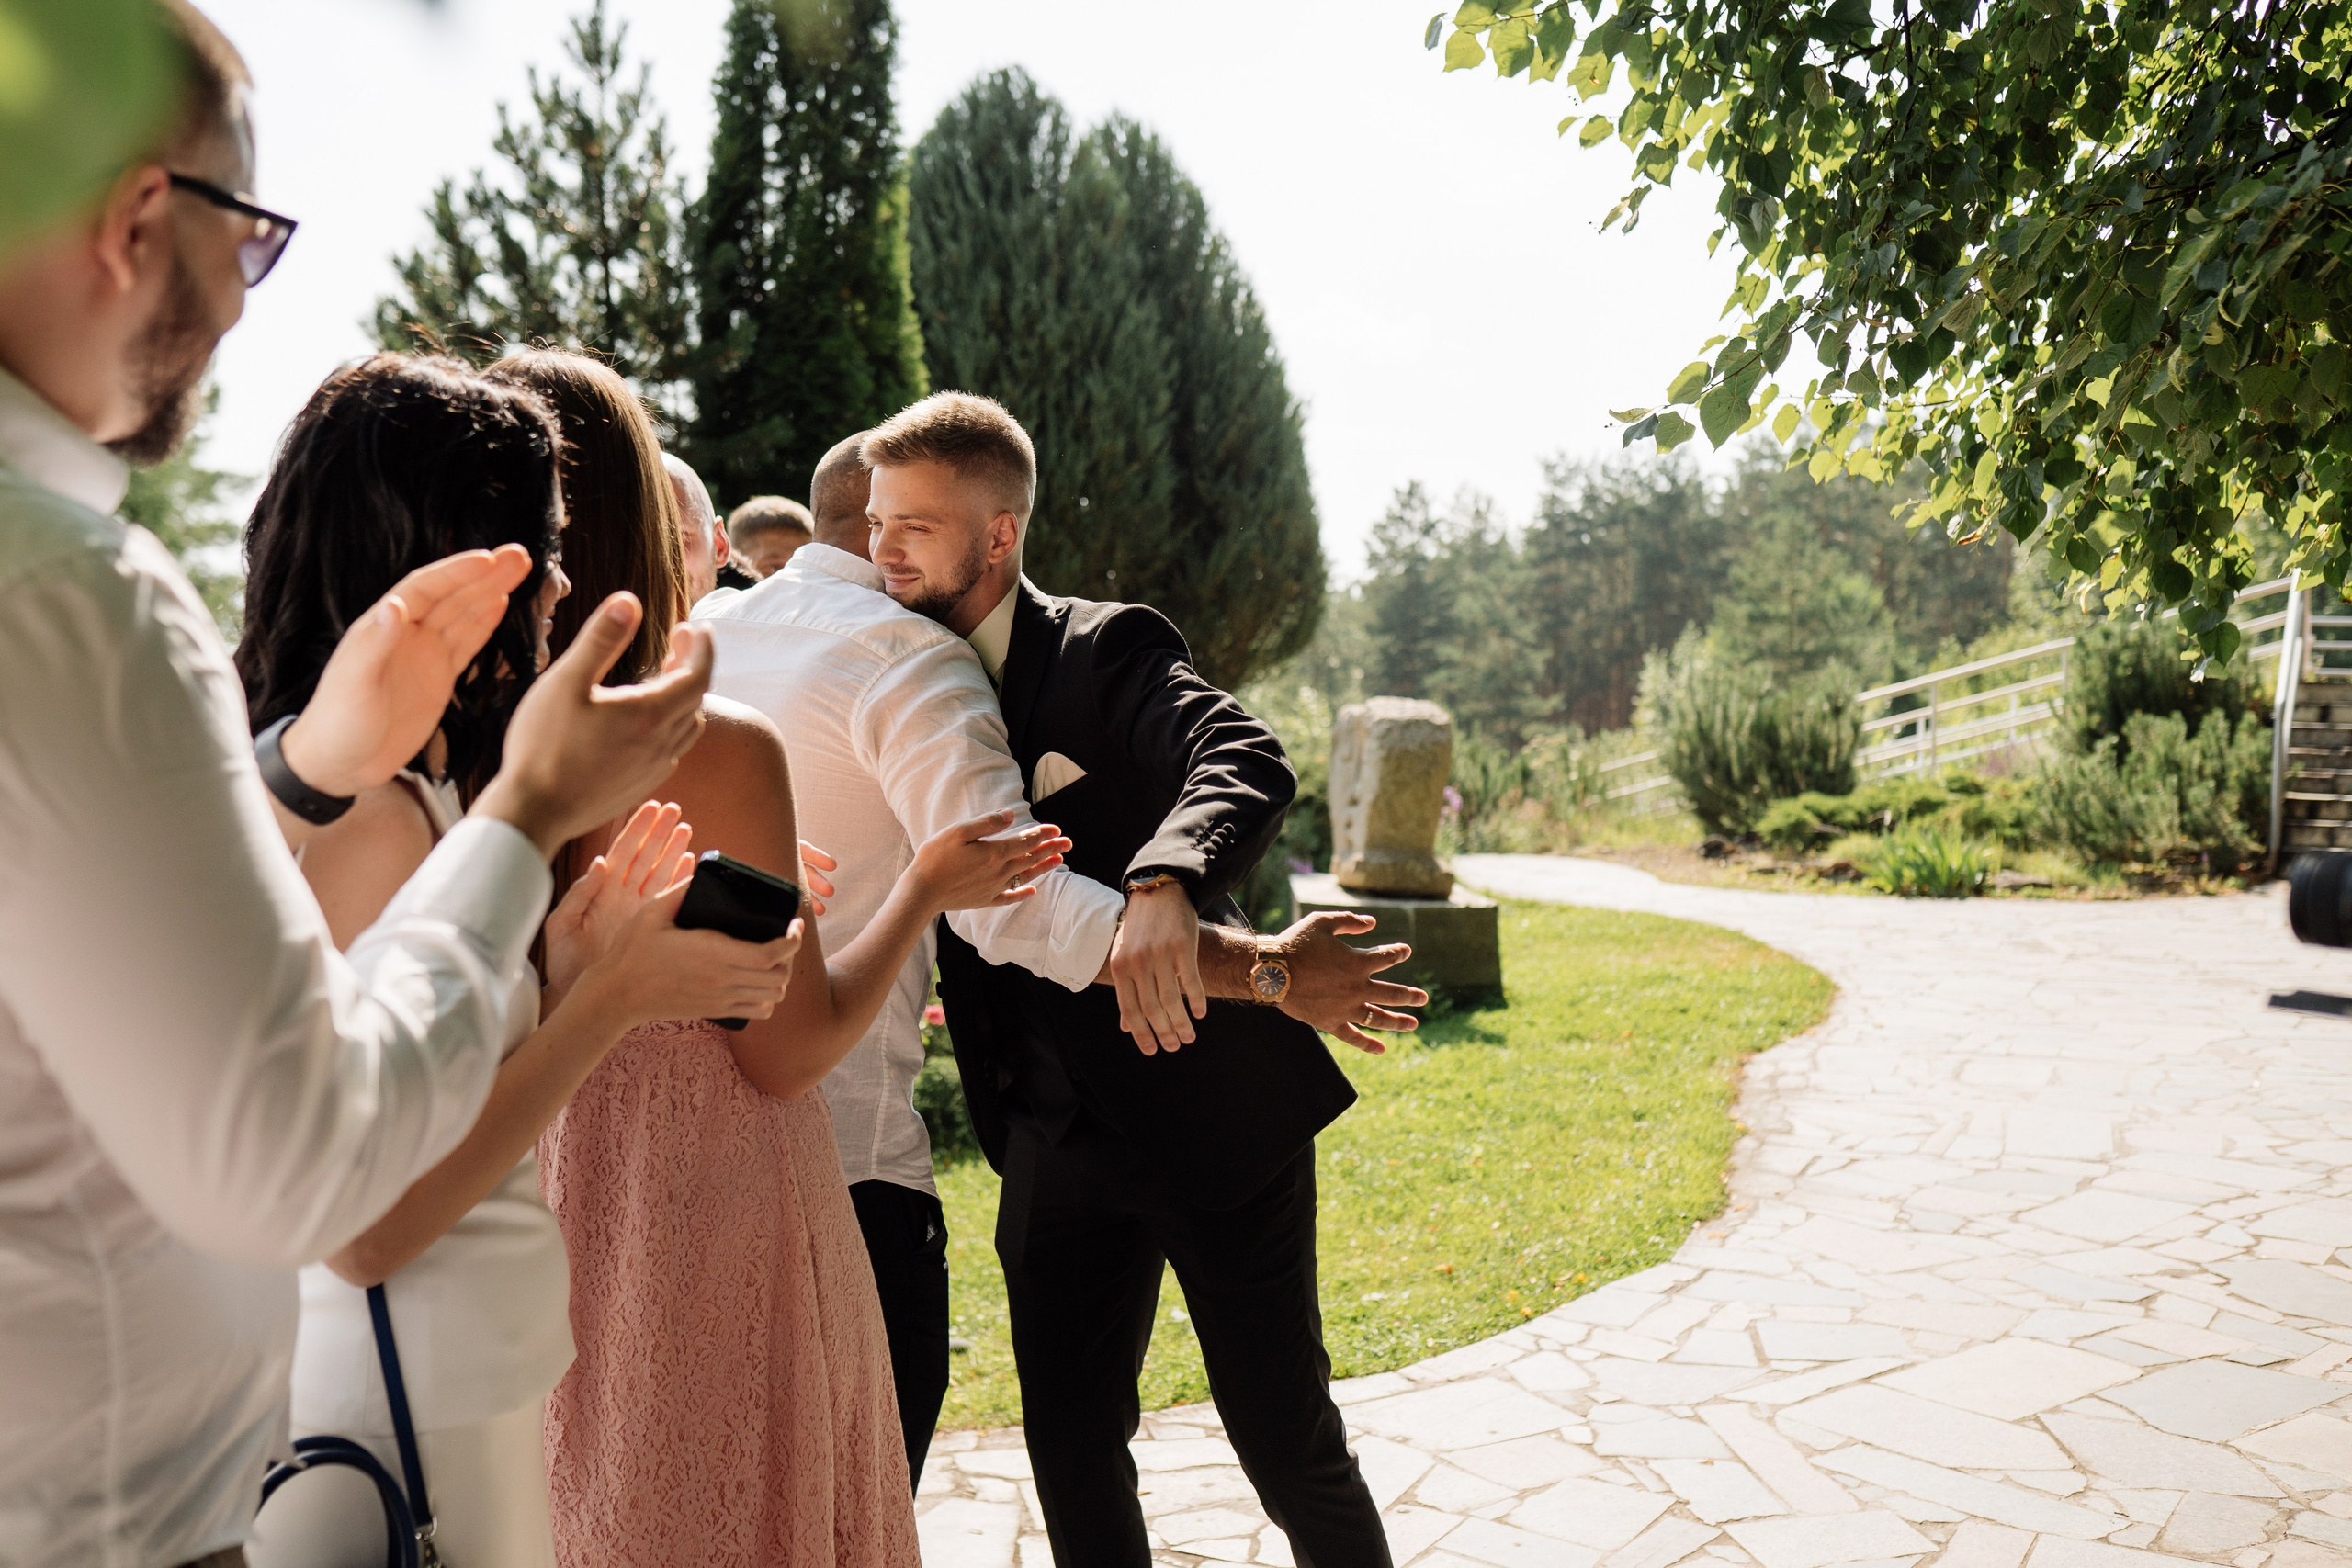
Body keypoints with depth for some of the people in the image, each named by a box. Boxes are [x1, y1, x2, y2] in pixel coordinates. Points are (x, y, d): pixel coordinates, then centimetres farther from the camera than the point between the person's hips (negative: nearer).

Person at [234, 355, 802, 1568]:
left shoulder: (411, 787, 9)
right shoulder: (365, 806, -21)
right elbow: (367, 1224, -22)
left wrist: (567, 968, 4)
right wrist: (616, 998, -18)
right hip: (406, 1428, -9)